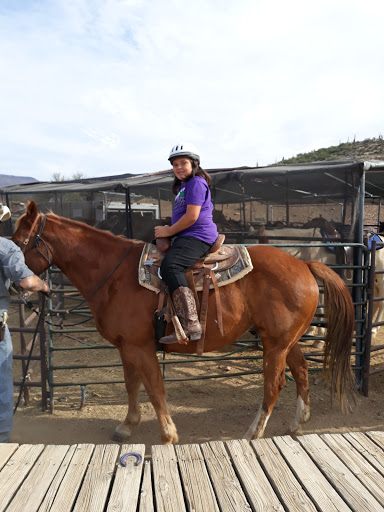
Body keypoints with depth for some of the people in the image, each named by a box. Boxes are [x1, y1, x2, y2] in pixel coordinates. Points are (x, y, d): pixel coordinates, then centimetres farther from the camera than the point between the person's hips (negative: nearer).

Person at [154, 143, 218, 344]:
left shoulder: (196, 183, -7)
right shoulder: (183, 186, 26)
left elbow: (192, 216, -17)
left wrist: (169, 231, -8)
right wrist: (169, 230, 16)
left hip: (198, 237, -12)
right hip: (187, 237, 12)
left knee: (170, 265, -32)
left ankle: (191, 324, -40)